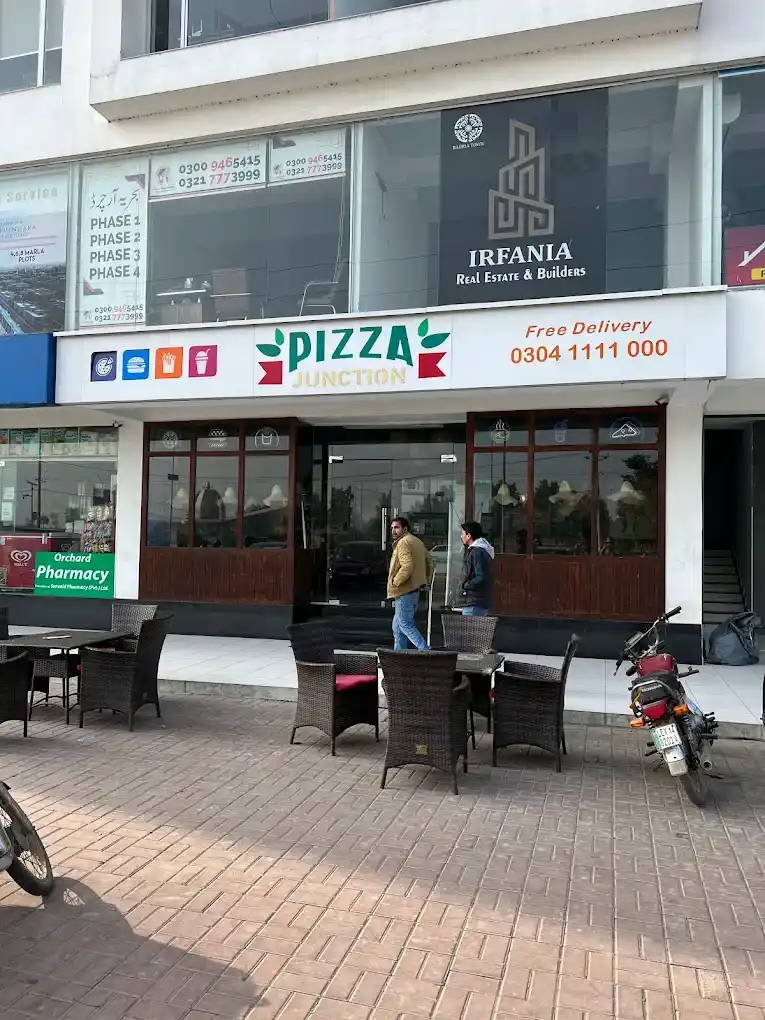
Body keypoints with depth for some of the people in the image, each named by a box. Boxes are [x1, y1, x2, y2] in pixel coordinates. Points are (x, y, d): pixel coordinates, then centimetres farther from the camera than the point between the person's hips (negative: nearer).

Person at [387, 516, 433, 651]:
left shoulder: (403, 543, -15)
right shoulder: (417, 541, 17)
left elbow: (407, 566, -27)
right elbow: (429, 561, 22)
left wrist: (395, 582, -17)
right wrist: (424, 580, 20)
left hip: (404, 591, -10)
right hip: (415, 589, 10)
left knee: (405, 625, -7)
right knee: (397, 626, 17)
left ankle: (425, 651, -14)